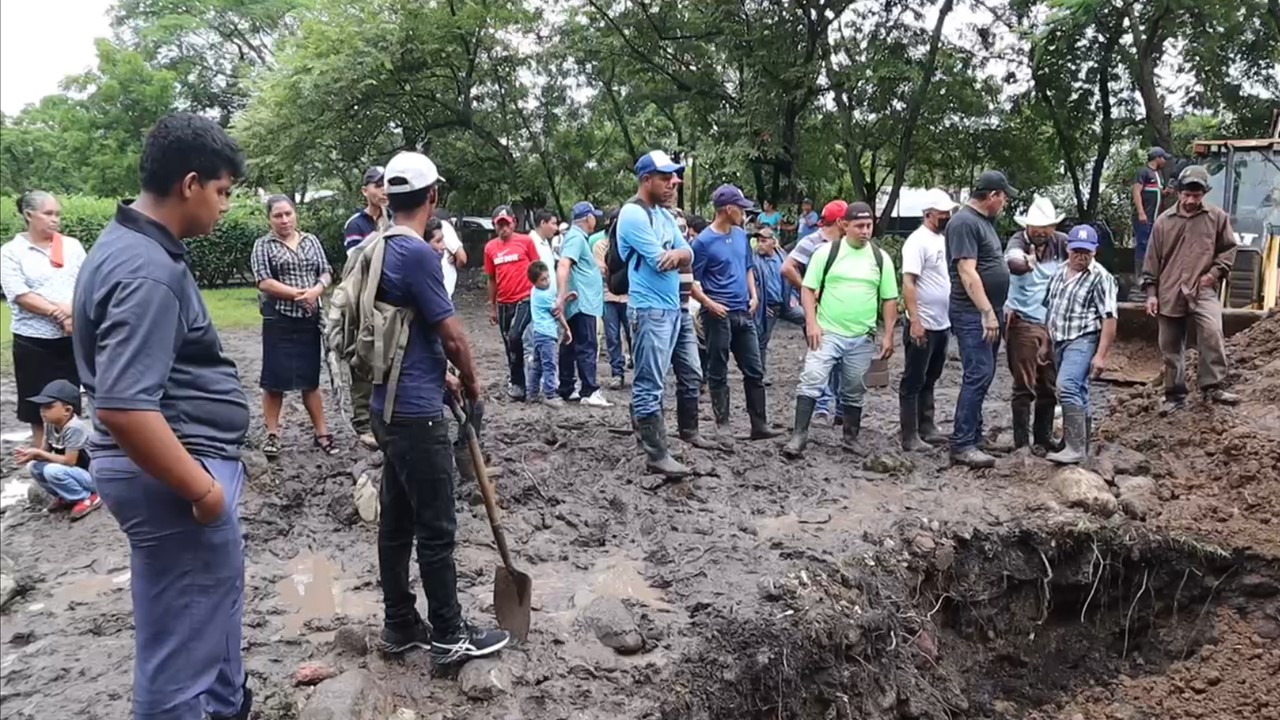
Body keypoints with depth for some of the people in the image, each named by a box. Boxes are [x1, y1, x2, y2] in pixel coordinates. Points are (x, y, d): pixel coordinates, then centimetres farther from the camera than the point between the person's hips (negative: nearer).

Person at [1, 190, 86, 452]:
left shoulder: (72, 245, 8)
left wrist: (73, 310, -16)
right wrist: (58, 313, -20)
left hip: (72, 339, 3)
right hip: (33, 341, -2)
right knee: (39, 408, 6)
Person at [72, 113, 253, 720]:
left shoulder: (133, 244, 9)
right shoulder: (147, 271, -25)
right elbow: (123, 407, -32)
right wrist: (200, 488, -22)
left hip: (182, 459, 11)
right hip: (172, 473, -11)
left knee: (217, 595, 27)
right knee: (183, 631, 3)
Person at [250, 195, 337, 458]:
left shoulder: (311, 240, 10)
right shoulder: (263, 245, -1)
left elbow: (326, 272, 7)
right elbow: (263, 281, -10)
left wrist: (316, 290, -14)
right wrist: (298, 293, -18)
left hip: (309, 319, 3)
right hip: (278, 320, -3)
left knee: (310, 378, 9)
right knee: (275, 379, 1)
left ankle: (321, 433, 13)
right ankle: (272, 434, 10)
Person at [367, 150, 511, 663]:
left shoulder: (379, 250, 10)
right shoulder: (418, 254, -18)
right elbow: (451, 334, -14)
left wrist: (440, 376, 20)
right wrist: (471, 381, 3)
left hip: (389, 404, 9)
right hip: (416, 412, -9)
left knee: (396, 521, 15)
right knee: (436, 528, 1)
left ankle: (399, 624, 25)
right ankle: (448, 635, 11)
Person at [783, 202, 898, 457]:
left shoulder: (881, 258, 5)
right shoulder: (827, 252, -2)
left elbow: (889, 300, 9)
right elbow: (808, 289, -1)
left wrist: (888, 335, 3)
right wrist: (812, 323, -11)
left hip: (862, 338, 3)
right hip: (827, 333, -3)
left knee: (855, 391, 12)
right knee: (811, 381, -12)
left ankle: (851, 437, 26)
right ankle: (799, 434, -9)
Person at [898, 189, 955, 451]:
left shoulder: (943, 240, 12)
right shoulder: (918, 241, -14)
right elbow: (908, 283, -20)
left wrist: (952, 315, 16)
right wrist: (915, 321, -25)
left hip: (942, 324, 9)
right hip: (922, 325, -9)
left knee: (929, 380, 16)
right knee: (913, 382, -2)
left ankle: (927, 428, 24)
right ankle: (910, 436, 3)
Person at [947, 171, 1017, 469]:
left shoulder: (984, 221, 17)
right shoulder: (964, 222, -13)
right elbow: (967, 272, -20)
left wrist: (997, 311, 20)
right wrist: (987, 312, -22)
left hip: (988, 312, 10)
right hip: (972, 313, -10)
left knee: (982, 375, 12)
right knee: (979, 375, -13)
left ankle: (973, 435, 20)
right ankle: (962, 445, -11)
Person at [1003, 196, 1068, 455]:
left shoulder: (1060, 243, 0)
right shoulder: (1018, 241, -13)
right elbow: (1014, 262, -35)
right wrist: (1025, 263, -61)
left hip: (1052, 323, 5)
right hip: (1023, 322, -5)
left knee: (1049, 386, 12)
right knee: (1024, 386, -2)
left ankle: (1043, 438, 24)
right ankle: (1022, 442, 5)